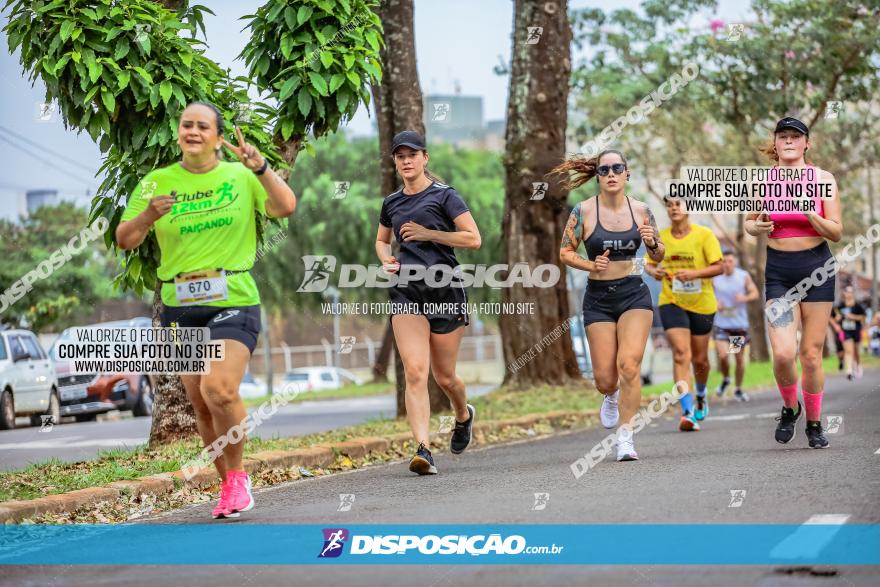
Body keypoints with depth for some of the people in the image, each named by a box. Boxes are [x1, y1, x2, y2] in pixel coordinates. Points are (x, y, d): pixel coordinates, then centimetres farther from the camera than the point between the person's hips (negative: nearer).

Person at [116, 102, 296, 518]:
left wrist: (260, 167, -23)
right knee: (199, 402, 6)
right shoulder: (157, 182, 7)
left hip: (233, 300, -3)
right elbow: (124, 240, 5)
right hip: (180, 305, 3)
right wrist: (147, 216, -15)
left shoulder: (241, 176, 3)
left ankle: (237, 475, -1)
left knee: (219, 389, -21)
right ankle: (228, 484, 22)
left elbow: (285, 207, -10)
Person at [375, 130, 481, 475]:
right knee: (415, 371, -15)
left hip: (446, 291, -3)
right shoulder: (391, 204, 12)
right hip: (406, 292, 3)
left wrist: (428, 233, -12)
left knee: (444, 377, 8)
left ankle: (463, 415, 43)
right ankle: (423, 450, -21)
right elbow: (381, 240, 30)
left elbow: (473, 239, -7)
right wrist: (385, 258, 7)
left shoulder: (443, 196, -2)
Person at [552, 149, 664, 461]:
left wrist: (652, 242, -11)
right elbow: (565, 252, 1)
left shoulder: (641, 210, 2)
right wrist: (591, 265, -16)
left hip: (634, 294, 0)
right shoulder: (584, 211, -4)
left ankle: (625, 436, -9)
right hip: (598, 297, 0)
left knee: (629, 364, -18)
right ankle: (612, 396, 39)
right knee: (605, 378, 0)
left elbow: (659, 256, 11)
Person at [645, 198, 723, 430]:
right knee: (681, 353, -17)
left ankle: (701, 396, 45)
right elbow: (649, 264, 13)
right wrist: (653, 271, -10)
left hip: (702, 304, 0)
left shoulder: (704, 235, -6)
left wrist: (694, 273, -24)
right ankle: (687, 413, -23)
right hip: (671, 302, 0)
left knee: (699, 359, 12)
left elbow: (718, 267, -8)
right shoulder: (661, 237, 2)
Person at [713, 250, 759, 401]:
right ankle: (725, 379, 14)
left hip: (740, 324, 1)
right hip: (722, 324, -1)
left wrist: (745, 297, -20)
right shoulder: (715, 278, -3)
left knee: (740, 358, 7)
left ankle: (738, 389, 25)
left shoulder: (744, 276, -2)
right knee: (723, 355, -16)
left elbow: (755, 293, 1)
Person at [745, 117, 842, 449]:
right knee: (783, 353, -13)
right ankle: (790, 408, 16)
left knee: (811, 355, 1)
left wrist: (810, 215, -22)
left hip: (817, 268, -1)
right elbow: (749, 222, 16)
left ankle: (814, 424, 20)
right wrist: (757, 226, -8)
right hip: (778, 271, 1)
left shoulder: (823, 179, -1)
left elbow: (836, 233, -3)